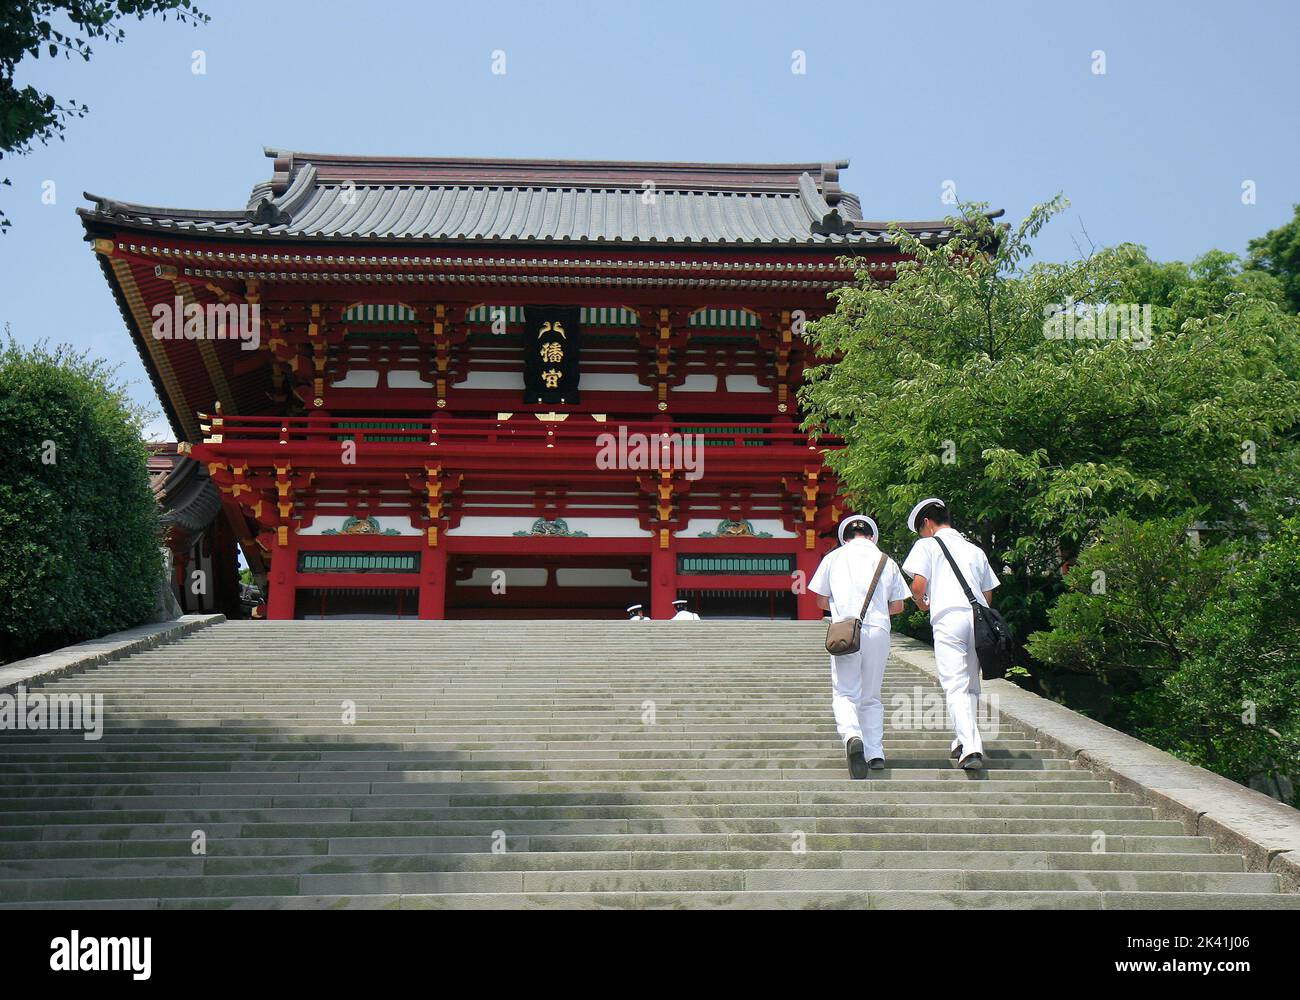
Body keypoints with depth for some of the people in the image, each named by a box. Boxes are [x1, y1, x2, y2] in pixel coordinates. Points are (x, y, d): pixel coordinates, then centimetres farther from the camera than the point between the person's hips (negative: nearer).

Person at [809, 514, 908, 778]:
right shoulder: (886, 561, 13)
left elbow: (822, 602, 12)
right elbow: (898, 605, 14)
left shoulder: (833, 557, 9)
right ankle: (875, 752, 5)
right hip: (879, 629, 2)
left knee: (845, 693, -3)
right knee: (871, 697, 13)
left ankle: (852, 736, -30)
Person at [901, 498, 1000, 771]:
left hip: (948, 618, -5)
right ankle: (965, 741, 21)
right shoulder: (975, 550, 24)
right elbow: (988, 594, 21)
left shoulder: (927, 545, 7)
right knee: (972, 686, 16)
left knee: (955, 686, -9)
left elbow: (918, 584, -5)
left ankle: (970, 747, -21)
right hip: (978, 617, 5)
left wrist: (921, 603, 14)